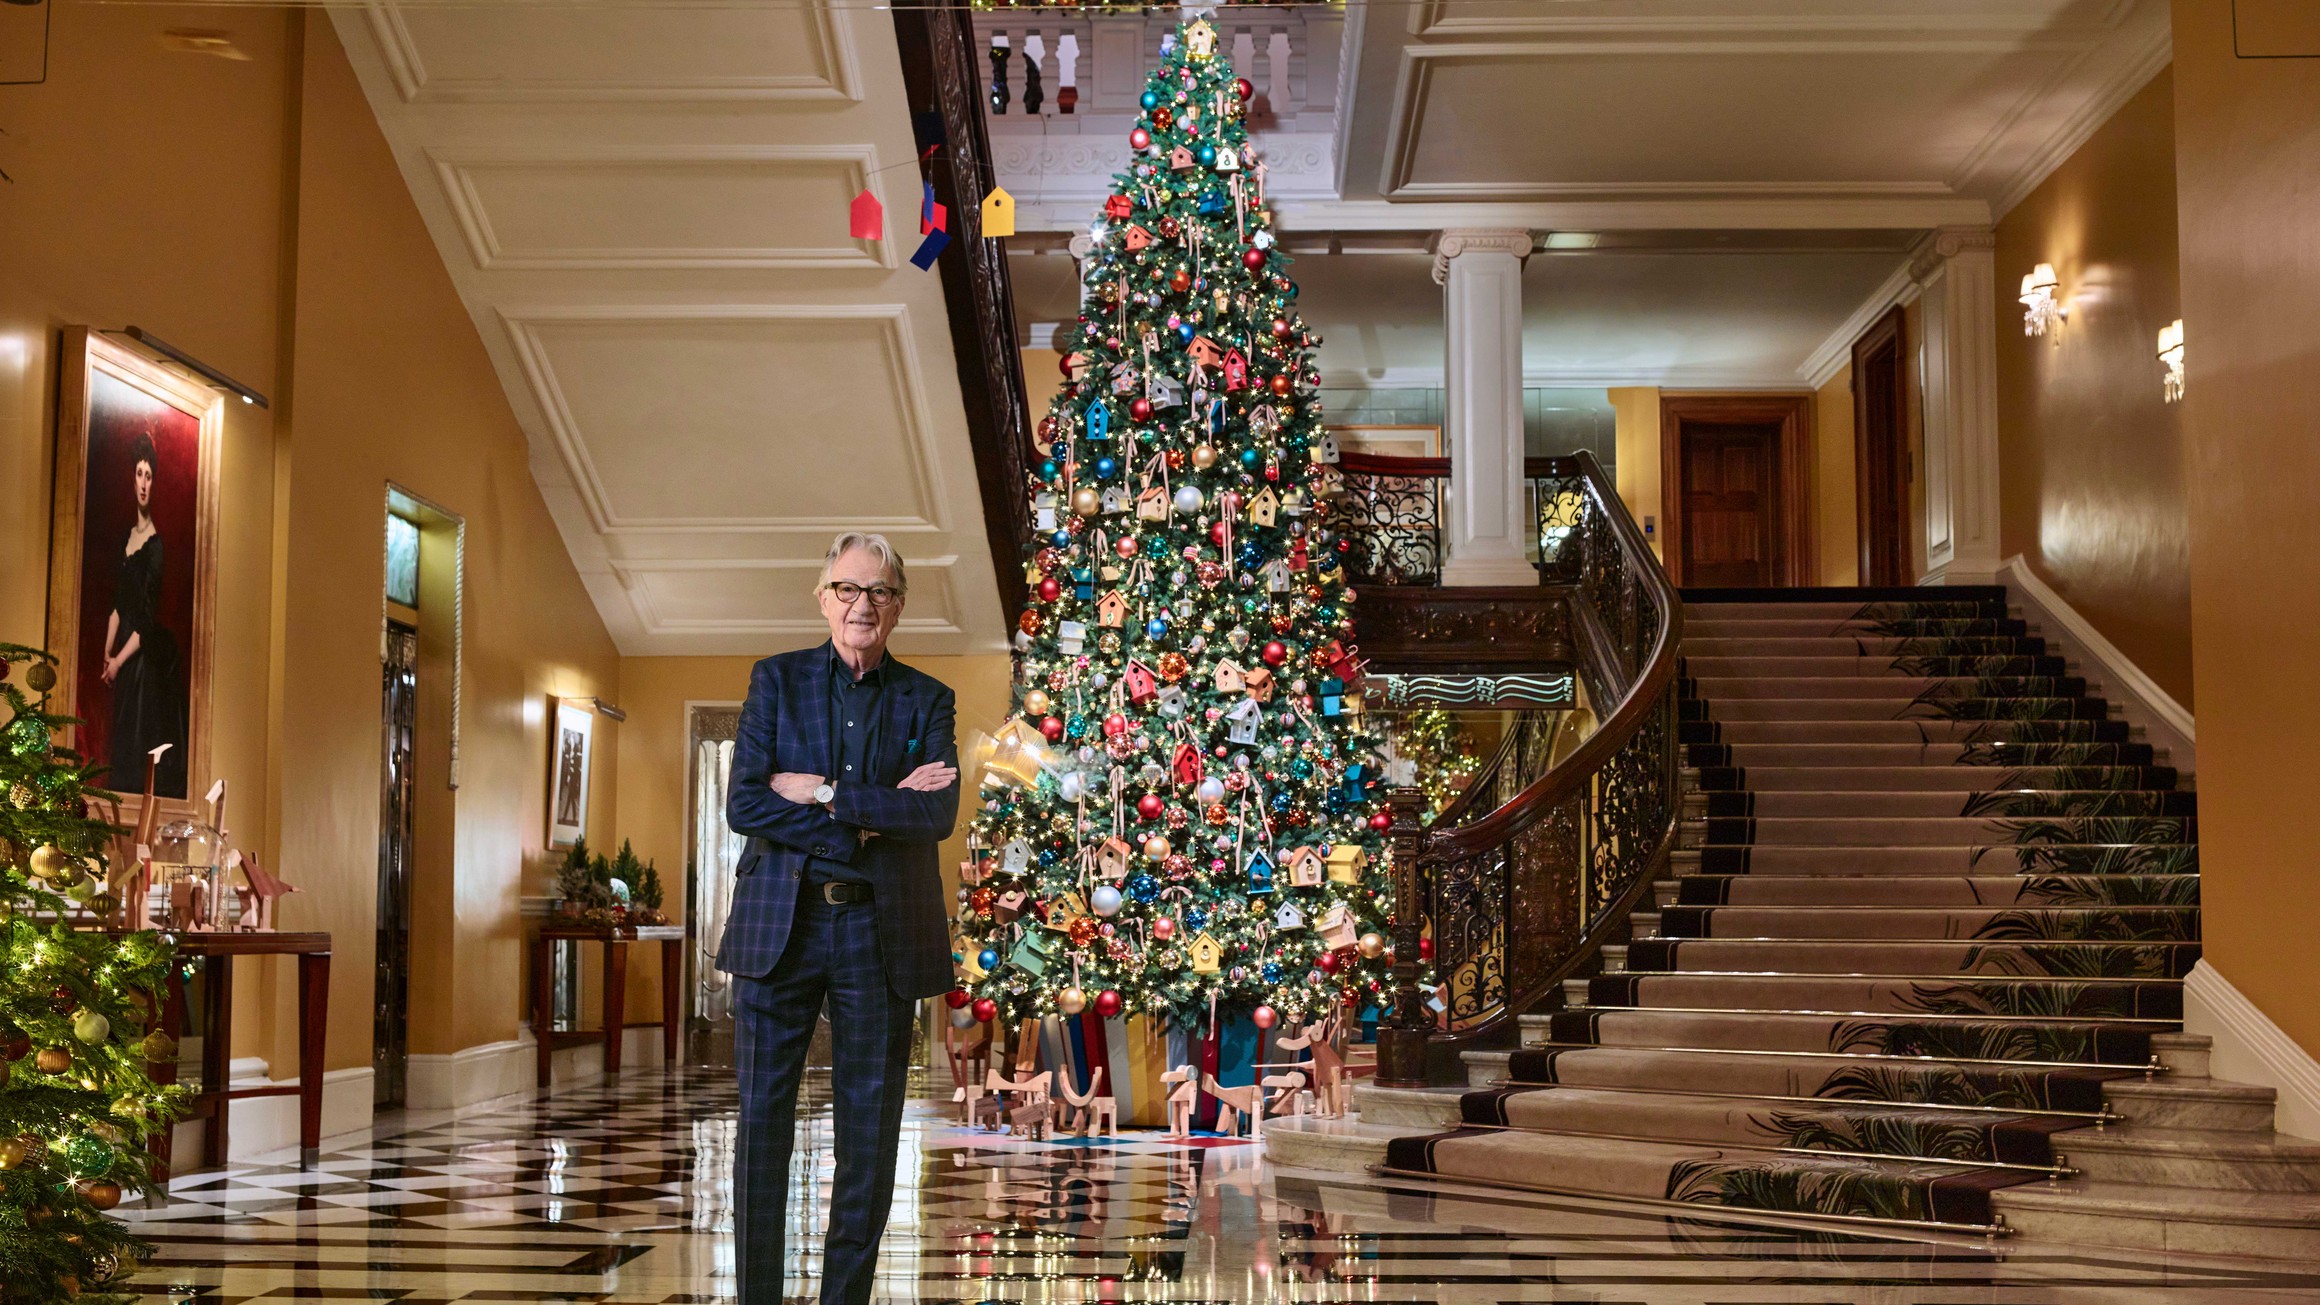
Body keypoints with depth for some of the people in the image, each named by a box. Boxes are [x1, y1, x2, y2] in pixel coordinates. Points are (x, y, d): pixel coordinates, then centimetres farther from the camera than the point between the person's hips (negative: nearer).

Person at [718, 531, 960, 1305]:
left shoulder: (926, 701, 9)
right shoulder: (777, 681, 7)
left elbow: (939, 814, -7)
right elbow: (743, 805, -5)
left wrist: (824, 794, -12)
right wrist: (874, 815, -10)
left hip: (881, 931, 1)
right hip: (780, 924, -1)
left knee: (869, 1130, 4)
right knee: (763, 1119, 1)